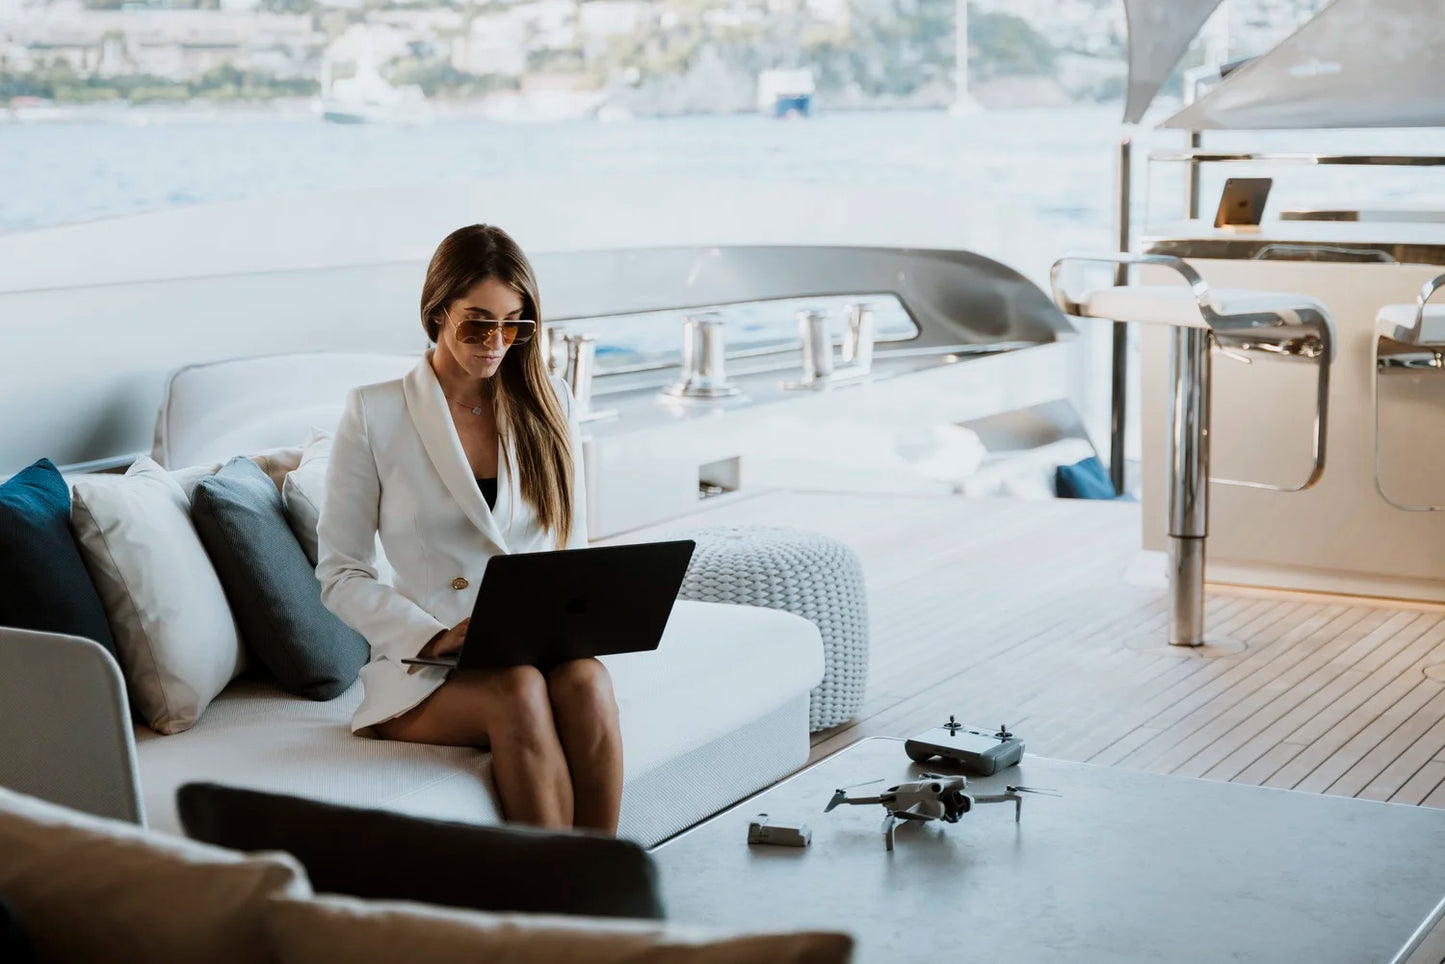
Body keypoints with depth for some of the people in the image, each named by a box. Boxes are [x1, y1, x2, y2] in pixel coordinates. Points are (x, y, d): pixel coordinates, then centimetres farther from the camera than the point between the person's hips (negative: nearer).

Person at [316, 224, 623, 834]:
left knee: (584, 679, -33)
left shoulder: (547, 402, 13)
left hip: (540, 649, 3)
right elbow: (340, 574, 1)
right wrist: (434, 637, -15)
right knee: (520, 691, -35)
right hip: (425, 669, -2)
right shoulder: (376, 413, 2)